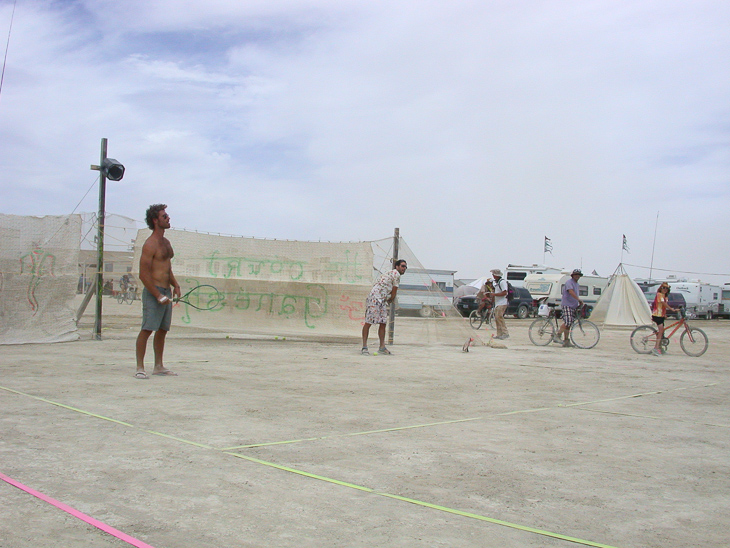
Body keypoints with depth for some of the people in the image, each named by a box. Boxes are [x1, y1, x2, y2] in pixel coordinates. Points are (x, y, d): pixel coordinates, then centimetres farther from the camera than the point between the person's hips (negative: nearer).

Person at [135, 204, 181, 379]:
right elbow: (143, 274, -16)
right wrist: (158, 295, -20)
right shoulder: (150, 245, -11)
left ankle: (158, 366, 20)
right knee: (147, 329, -9)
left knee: (162, 330, 12)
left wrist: (175, 285, 9)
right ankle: (140, 368, -5)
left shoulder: (166, 242, 16)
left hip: (166, 292, 9)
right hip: (153, 292, -9)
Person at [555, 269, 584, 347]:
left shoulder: (577, 285, 23)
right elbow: (571, 292, -21)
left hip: (573, 306, 9)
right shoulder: (569, 282, -6)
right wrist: (579, 299, -29)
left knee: (569, 324, 6)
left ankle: (566, 341, 6)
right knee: (567, 322, -21)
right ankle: (557, 336, -13)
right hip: (567, 305, -9)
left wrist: (580, 303, 16)